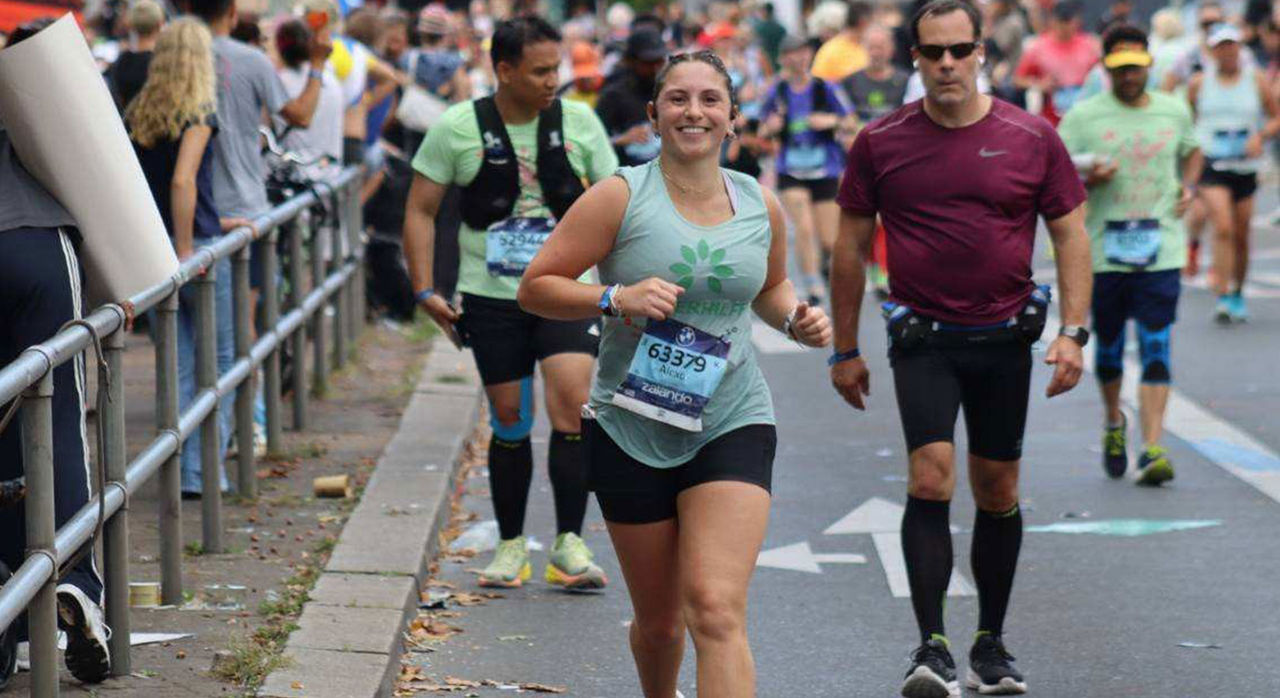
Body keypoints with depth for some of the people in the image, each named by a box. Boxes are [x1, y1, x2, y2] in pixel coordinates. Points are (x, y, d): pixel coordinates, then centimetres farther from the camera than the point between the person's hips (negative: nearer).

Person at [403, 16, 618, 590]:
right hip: (491, 298, 0)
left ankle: (569, 543, -9)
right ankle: (511, 544, 20)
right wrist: (425, 290, -4)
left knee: (572, 406, -16)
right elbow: (420, 210, 3)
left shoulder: (578, 122, 0)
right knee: (509, 421, 5)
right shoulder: (457, 128, -3)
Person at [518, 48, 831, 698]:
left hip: (732, 426, 1)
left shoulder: (761, 205, 5)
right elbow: (535, 287, -6)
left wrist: (795, 317, 3)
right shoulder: (619, 197, -6)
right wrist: (616, 297, -21)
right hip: (631, 430, -1)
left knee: (716, 611, -16)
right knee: (659, 621, 11)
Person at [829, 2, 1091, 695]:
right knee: (930, 479, -17)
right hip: (922, 340, -1)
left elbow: (1071, 234, 4)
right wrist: (845, 350, 8)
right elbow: (851, 248, 7)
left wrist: (1073, 332, -6)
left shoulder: (1032, 138, 0)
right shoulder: (880, 142, 0)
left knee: (997, 494, 9)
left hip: (1004, 339, 1)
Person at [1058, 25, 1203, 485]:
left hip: (1162, 252, 1)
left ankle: (1152, 449, -12)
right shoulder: (1083, 117, -1)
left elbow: (1192, 152, 28)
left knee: (1156, 349, -9)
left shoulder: (1175, 111, 8)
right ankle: (1114, 425, 38)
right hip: (1103, 253, 0)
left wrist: (1188, 187, 8)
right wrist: (1088, 180, -21)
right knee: (1109, 348, 11)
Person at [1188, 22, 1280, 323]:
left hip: (1245, 166, 2)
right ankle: (1222, 298, -21)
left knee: (1241, 235, 7)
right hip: (1210, 163, -2)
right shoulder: (1199, 83, 3)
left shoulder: (1256, 80, 5)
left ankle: (1238, 294, 27)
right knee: (1222, 228, -18)